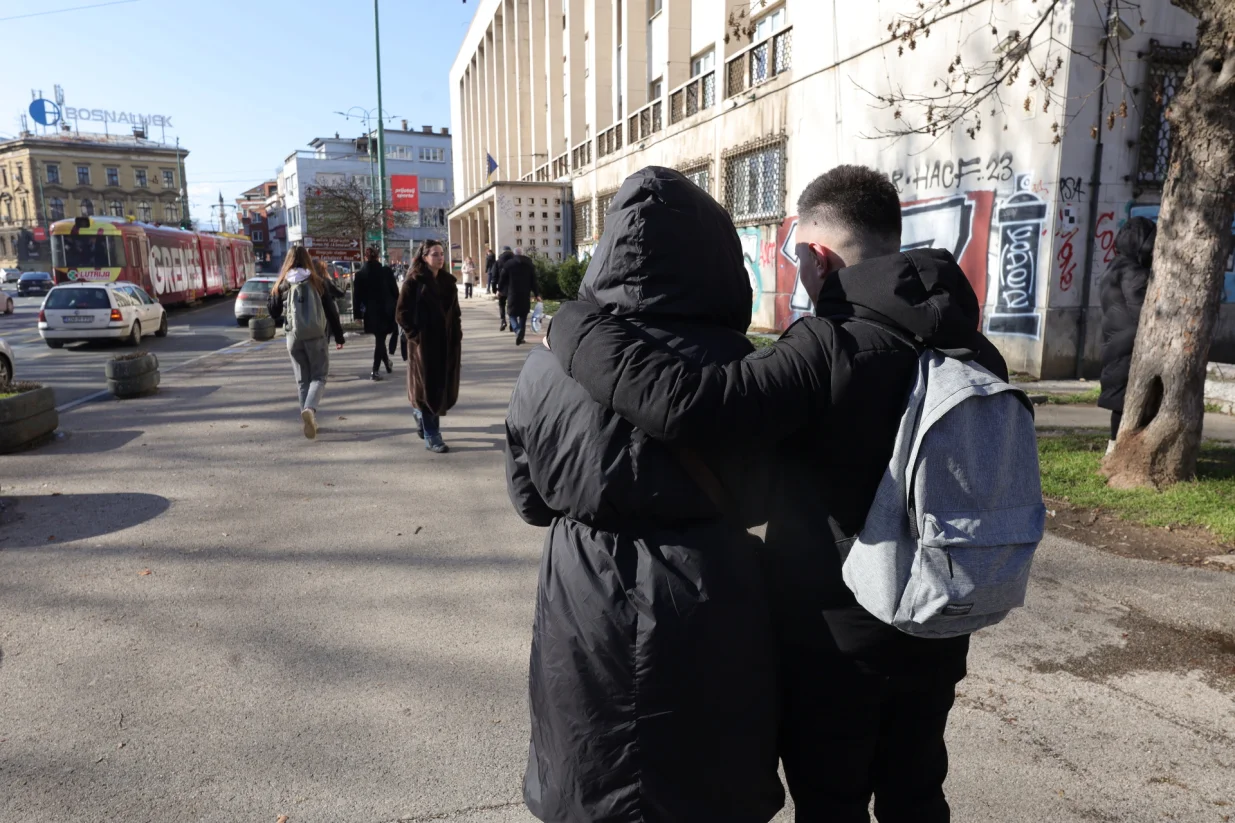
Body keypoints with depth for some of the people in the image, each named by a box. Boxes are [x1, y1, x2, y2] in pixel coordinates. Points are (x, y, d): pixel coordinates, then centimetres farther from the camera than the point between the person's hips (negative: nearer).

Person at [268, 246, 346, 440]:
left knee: (303, 380, 12)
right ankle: (309, 409, -22)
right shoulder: (318, 282, -2)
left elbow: (274, 311, 7)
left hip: (294, 337, 1)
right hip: (317, 336, -1)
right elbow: (331, 312, 1)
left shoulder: (282, 285, 0)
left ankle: (309, 419, 11)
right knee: (318, 377, 5)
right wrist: (339, 336, 9)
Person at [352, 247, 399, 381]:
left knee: (379, 339, 20)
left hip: (371, 312, 2)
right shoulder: (386, 271, -5)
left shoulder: (360, 275, -2)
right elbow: (395, 291, -1)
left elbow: (357, 296, -2)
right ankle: (375, 371, -7)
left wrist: (357, 314, 3)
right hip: (386, 311, -1)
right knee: (380, 340, 1)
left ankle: (387, 364, 31)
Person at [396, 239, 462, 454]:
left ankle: (420, 414, 38)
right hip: (424, 343, -5)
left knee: (445, 387, 10)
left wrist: (457, 335, 5)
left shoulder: (448, 281, 10)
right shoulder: (413, 282, -6)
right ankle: (432, 437, 7)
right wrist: (415, 336, -12)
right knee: (428, 388, -1)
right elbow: (402, 313, -7)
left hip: (447, 342, 6)